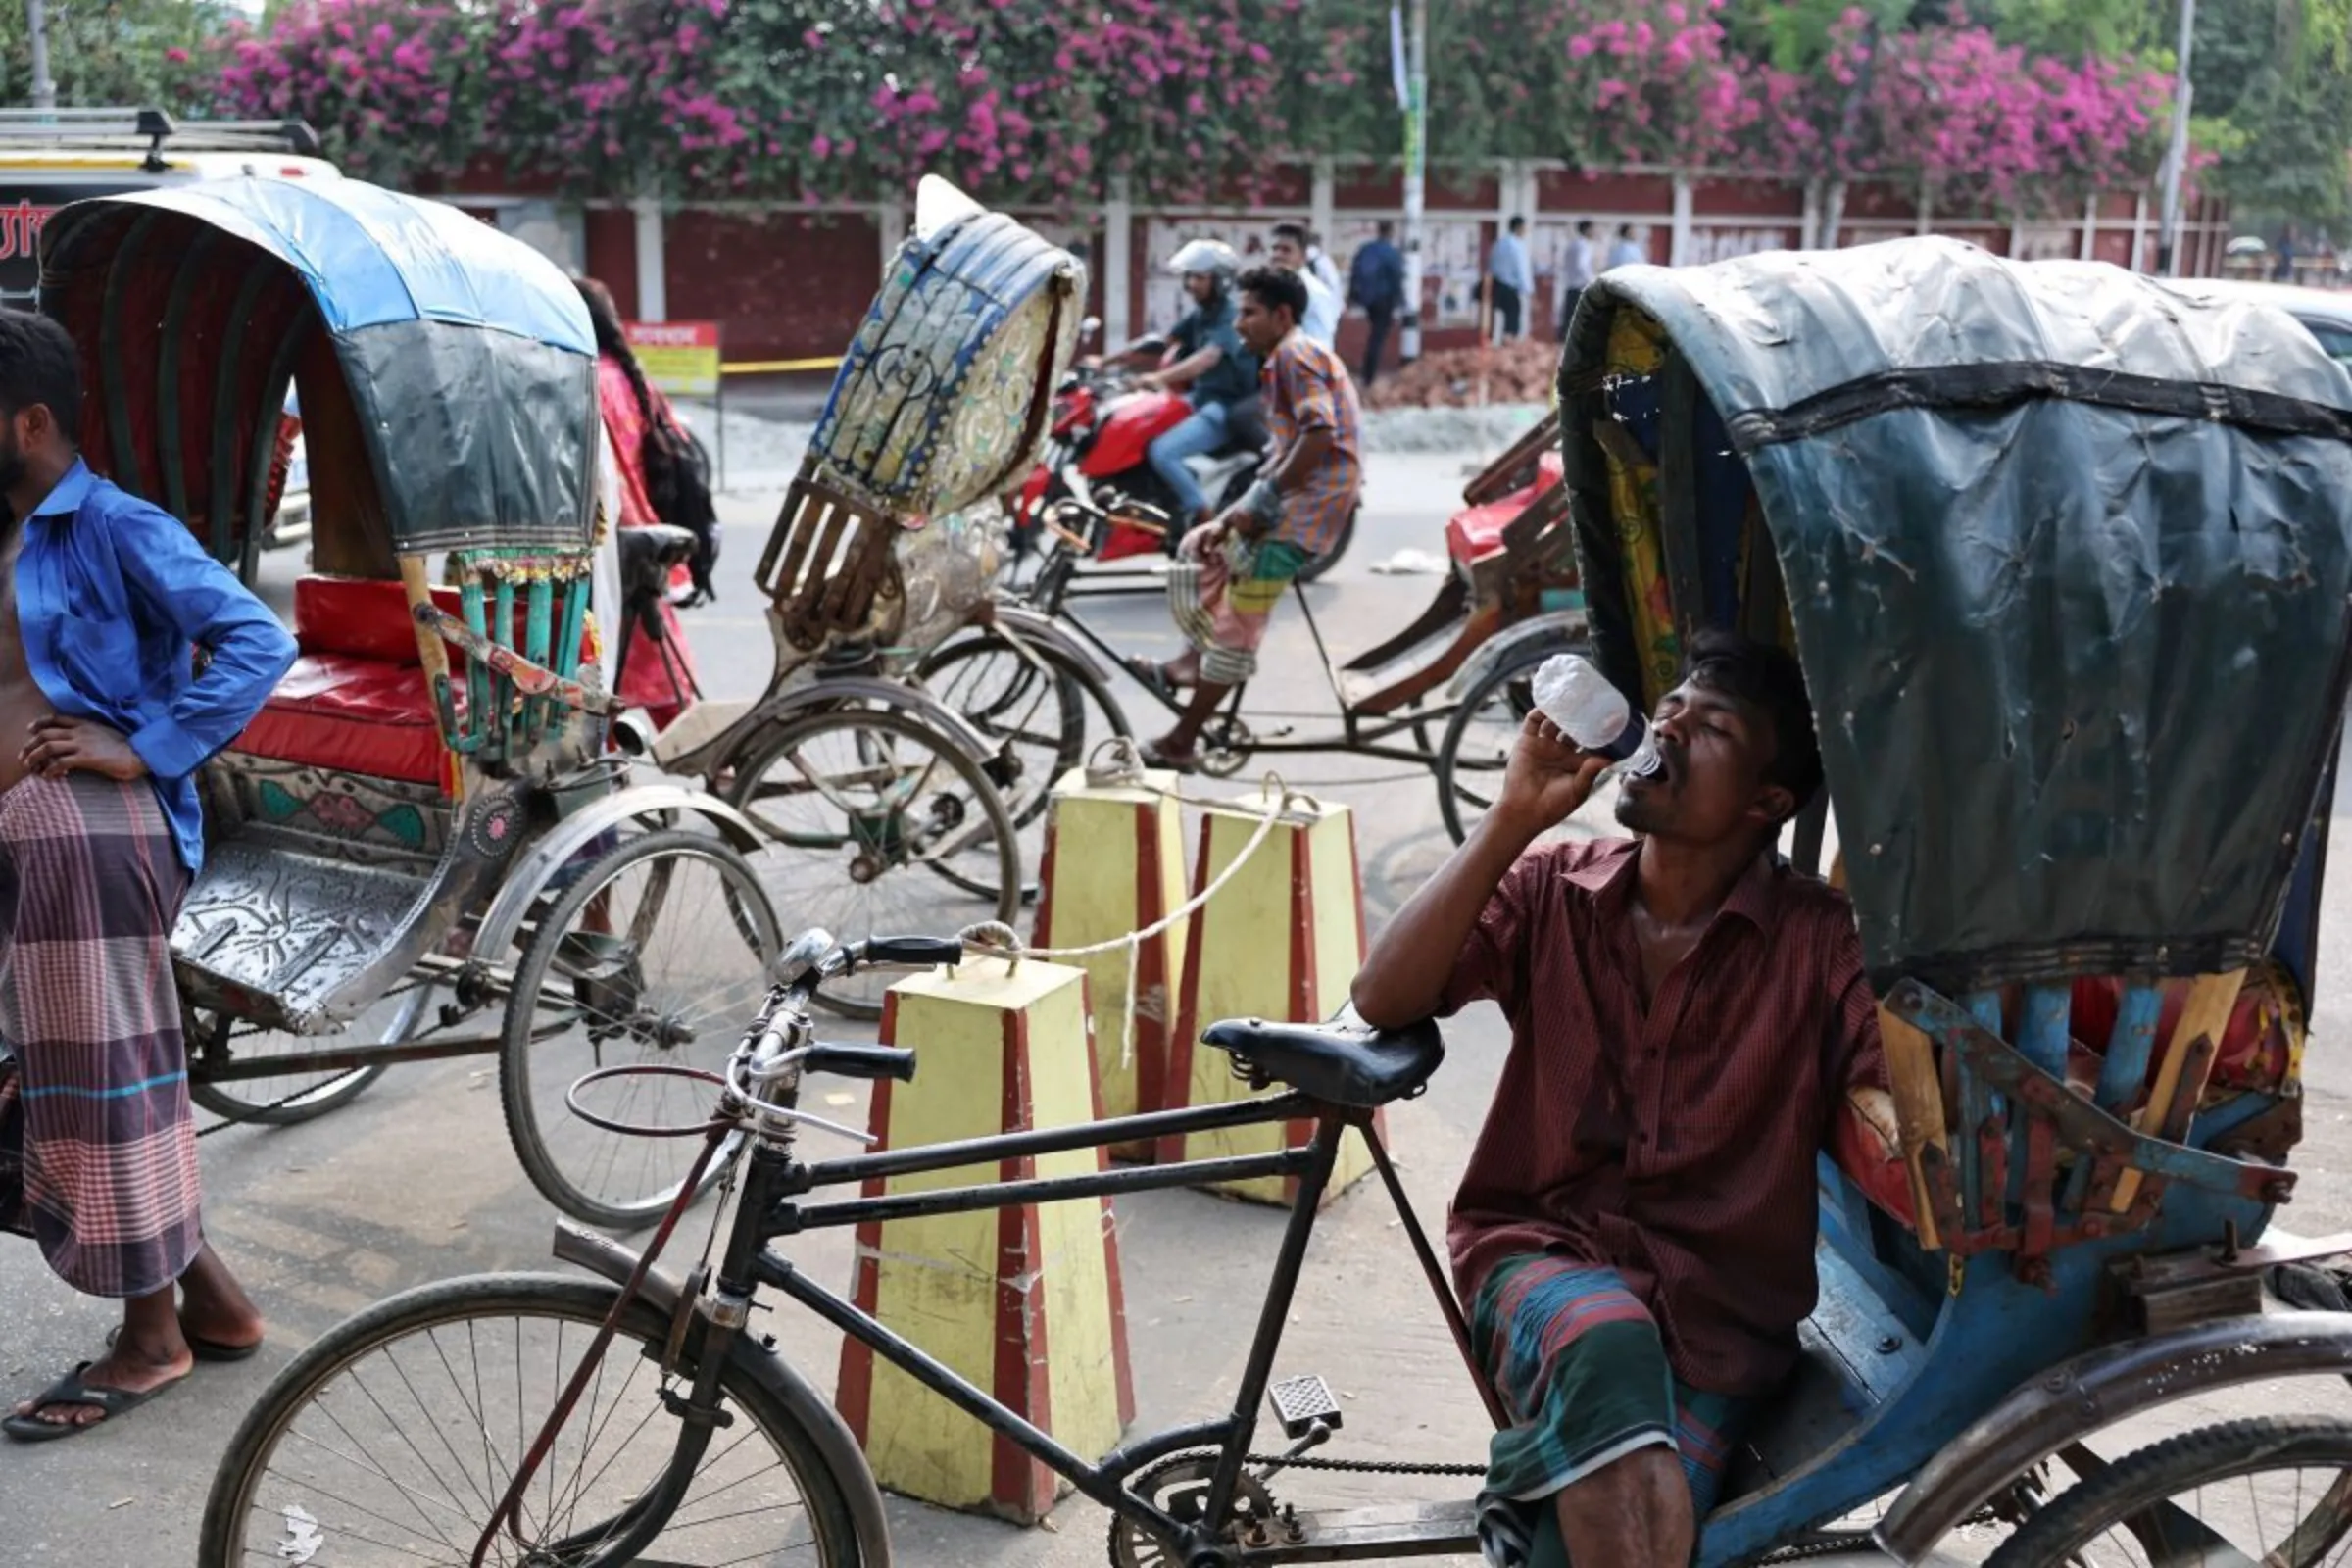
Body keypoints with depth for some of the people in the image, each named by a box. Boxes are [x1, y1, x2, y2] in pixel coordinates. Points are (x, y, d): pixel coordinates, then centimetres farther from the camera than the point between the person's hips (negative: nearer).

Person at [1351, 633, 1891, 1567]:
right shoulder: (1550, 888, 5)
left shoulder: (1818, 940, 0)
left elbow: (1891, 1098, -10)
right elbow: (1384, 1000, -8)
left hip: (1718, 1306, 0)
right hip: (1546, 1254, 1)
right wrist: (1514, 819, -13)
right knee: (1608, 1342, -35)